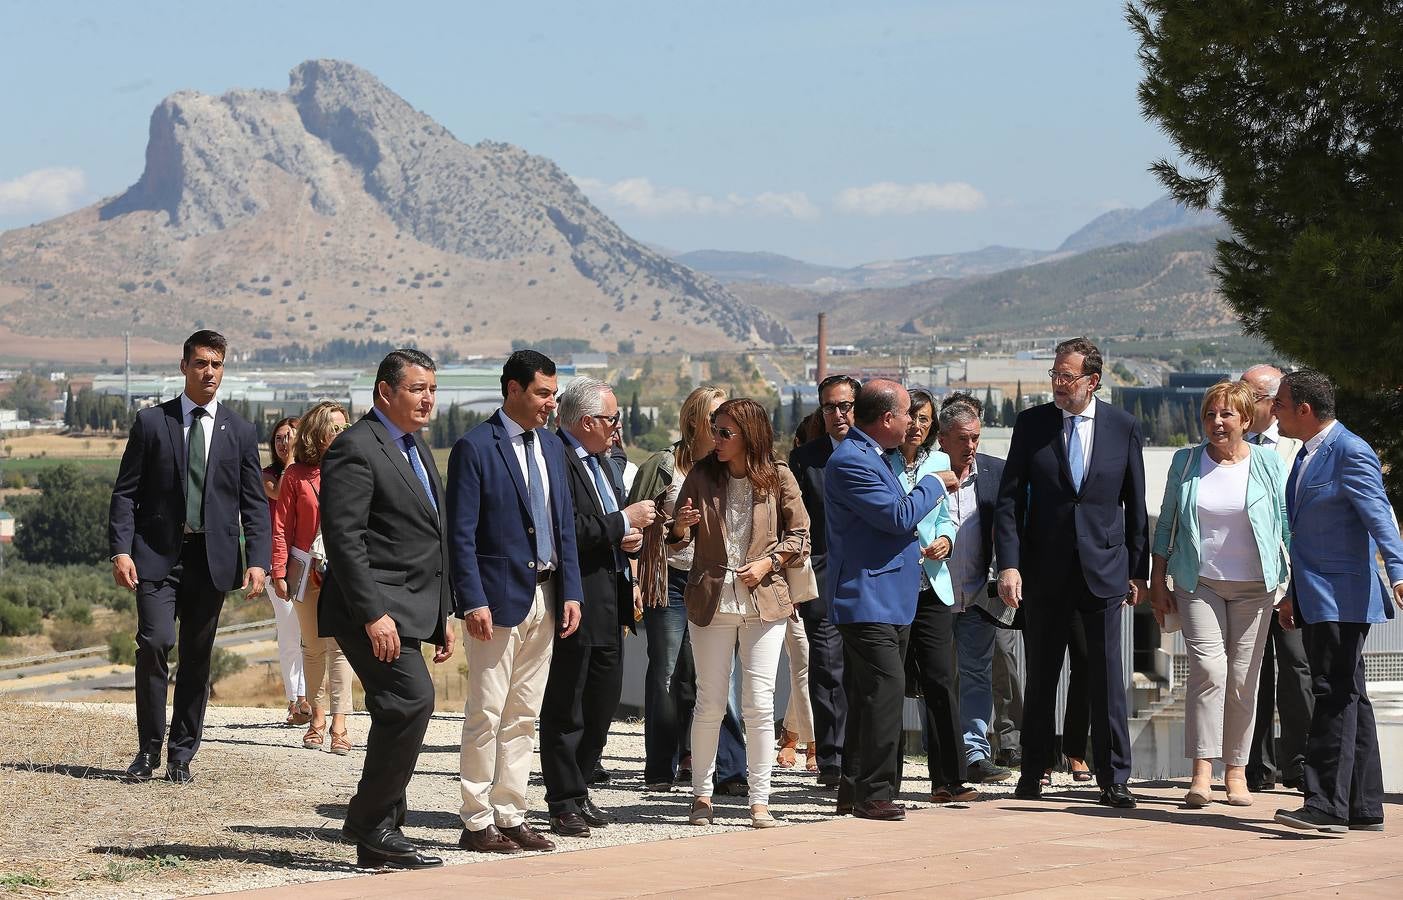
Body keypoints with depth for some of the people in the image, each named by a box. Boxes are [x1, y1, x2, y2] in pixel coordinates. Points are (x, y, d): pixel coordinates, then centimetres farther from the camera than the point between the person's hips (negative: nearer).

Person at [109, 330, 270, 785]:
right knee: (155, 643, -15)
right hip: (157, 554, -2)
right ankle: (148, 750, -2)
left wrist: (257, 560, -5)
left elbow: (255, 504, 7)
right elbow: (125, 492, 3)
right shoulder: (151, 422, 4)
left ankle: (181, 756, 13)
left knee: (197, 658, 4)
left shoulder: (240, 432, 9)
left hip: (212, 558, 2)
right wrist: (121, 550, -9)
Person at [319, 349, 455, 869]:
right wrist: (372, 614, -23)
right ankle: (373, 824, -11)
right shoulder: (356, 448, -11)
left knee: (399, 716, 8)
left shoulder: (416, 449, 20)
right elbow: (343, 537, -18)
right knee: (412, 699, -19)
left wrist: (443, 616, 21)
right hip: (376, 609, -10)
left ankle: (376, 835, 13)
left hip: (408, 610, 10)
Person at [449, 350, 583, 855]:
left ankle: (510, 817, 15)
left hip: (545, 598, 7)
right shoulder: (475, 447, -8)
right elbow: (461, 534, -11)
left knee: (524, 716, 9)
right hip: (499, 598, -7)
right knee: (486, 714, -3)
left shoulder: (552, 446, 14)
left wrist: (571, 591, 8)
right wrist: (473, 601, -18)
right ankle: (477, 823, 2)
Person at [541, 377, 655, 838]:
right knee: (565, 708, -1)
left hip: (609, 606, 10)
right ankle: (565, 803, 5)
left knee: (603, 703, 14)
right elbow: (570, 533, -24)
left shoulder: (602, 462, 17)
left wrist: (628, 538, 4)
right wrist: (624, 522, -16)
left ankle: (576, 791, 24)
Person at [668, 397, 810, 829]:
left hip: (764, 599, -1)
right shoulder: (702, 475, 2)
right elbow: (677, 542, 7)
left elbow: (799, 536, 6)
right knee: (710, 703, 5)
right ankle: (701, 794, 16)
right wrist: (681, 526, -16)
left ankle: (760, 799, 4)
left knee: (760, 703, -3)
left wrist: (769, 561, -9)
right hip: (711, 599, 1)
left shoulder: (778, 478, -1)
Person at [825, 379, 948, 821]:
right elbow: (900, 516, -18)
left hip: (886, 599, 11)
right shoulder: (850, 461, -16)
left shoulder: (872, 456, 18)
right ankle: (875, 793, -14)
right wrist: (935, 483, -5)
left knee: (870, 695, 12)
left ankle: (855, 791, 16)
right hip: (867, 599, -11)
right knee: (886, 690, -16)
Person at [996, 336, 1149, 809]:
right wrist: (1009, 564, -9)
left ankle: (1113, 779, 4)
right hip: (1045, 570, 1)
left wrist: (1138, 570, 6)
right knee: (1040, 677, 8)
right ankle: (1033, 771, 20)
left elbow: (1135, 504, 7)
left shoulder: (1123, 427, 2)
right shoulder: (1031, 424, 2)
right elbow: (1009, 499, 0)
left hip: (1103, 569, -1)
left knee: (1108, 677, -2)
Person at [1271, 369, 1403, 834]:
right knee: (1348, 699, 11)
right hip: (1315, 598, 10)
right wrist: (1293, 594, 28)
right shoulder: (1306, 455, 17)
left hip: (1343, 598, -10)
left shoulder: (1352, 453, -13)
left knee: (1336, 696, -11)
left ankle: (1326, 804, -13)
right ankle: (1365, 807, 16)